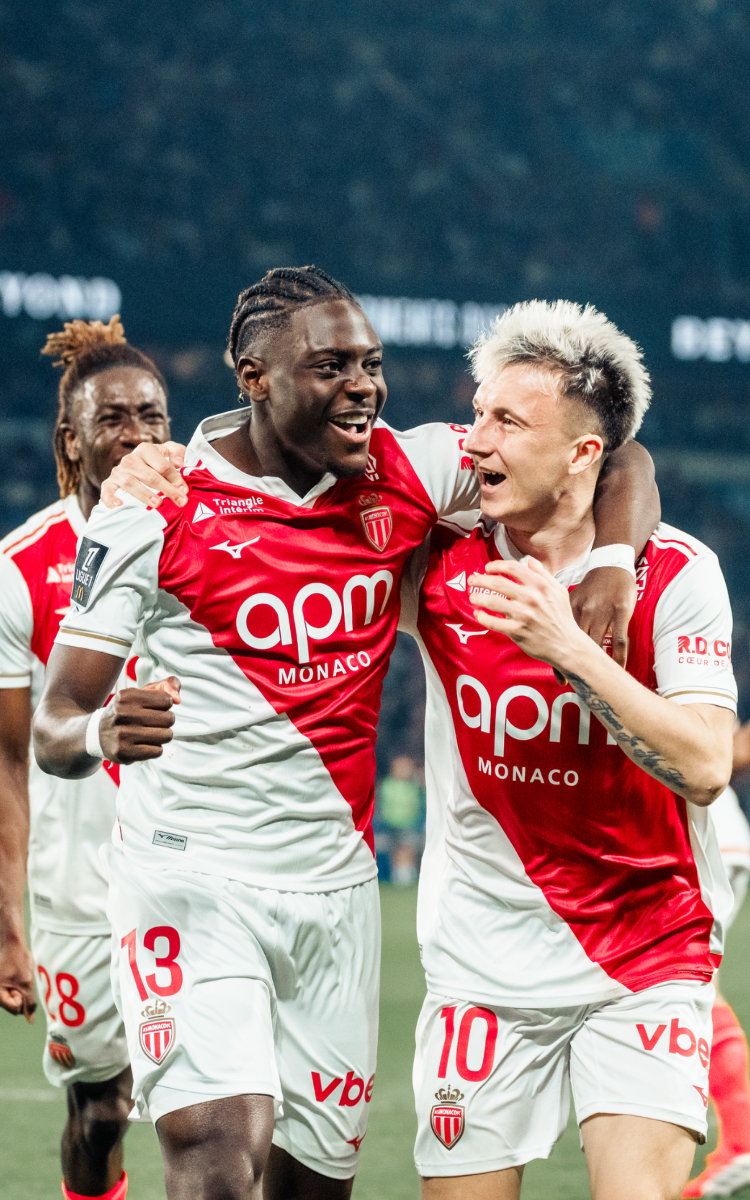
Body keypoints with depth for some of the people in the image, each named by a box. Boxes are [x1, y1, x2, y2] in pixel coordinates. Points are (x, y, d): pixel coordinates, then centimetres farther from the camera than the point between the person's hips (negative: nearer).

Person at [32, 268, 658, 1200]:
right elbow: (53, 726, -8)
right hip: (191, 879, -4)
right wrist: (102, 733, -32)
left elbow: (617, 460, 7)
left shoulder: (407, 474, 1)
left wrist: (612, 572, -14)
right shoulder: (156, 509, -9)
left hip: (334, 889, 5)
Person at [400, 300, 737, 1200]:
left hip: (648, 963, -2)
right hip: (482, 969, 2)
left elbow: (703, 767, -17)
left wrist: (569, 649, -26)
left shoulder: (673, 573, -8)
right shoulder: (440, 567, -2)